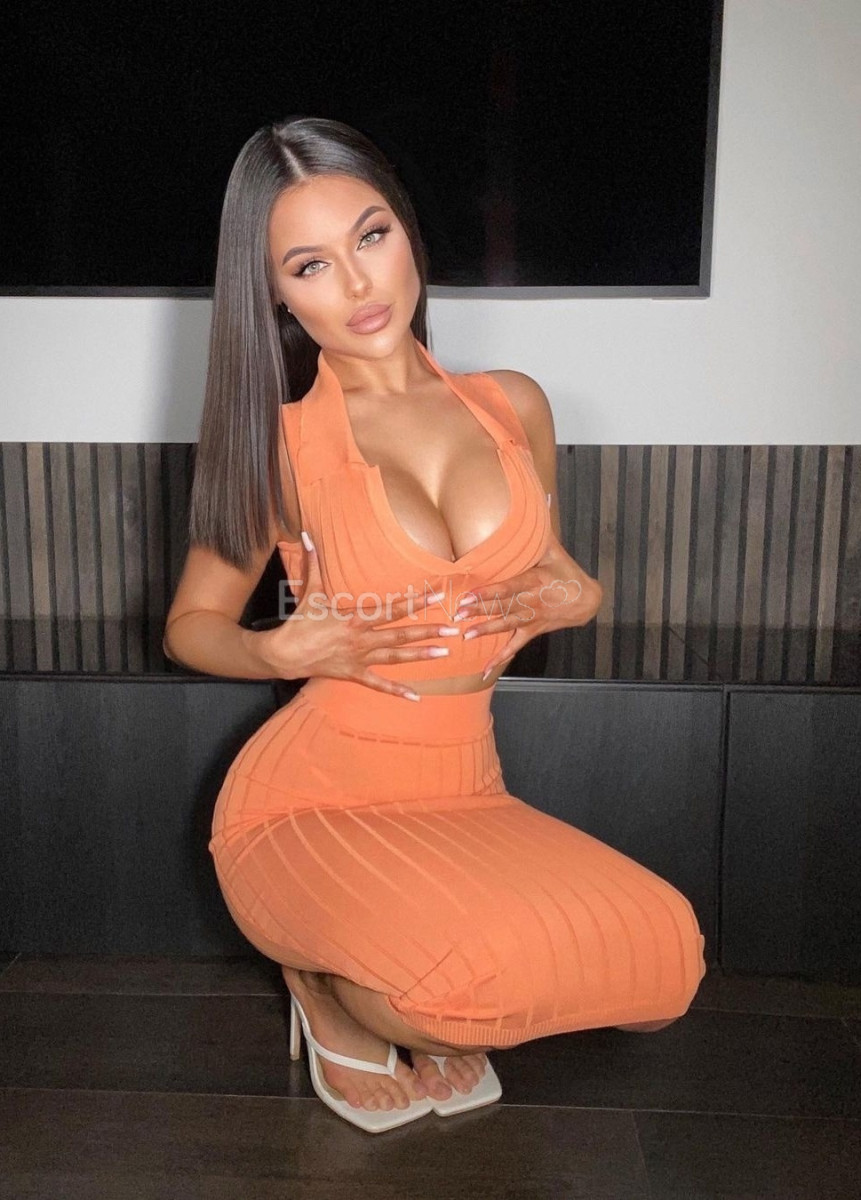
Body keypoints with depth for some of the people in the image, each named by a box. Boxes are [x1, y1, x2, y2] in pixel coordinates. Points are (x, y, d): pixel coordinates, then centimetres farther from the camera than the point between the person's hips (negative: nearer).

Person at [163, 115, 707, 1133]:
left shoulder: (514, 406, 4)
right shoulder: (281, 439, -5)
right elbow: (190, 626, 5)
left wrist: (579, 597, -4)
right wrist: (283, 651, -15)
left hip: (462, 793, 4)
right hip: (315, 795, -3)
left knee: (662, 955, -20)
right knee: (491, 966, -31)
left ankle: (442, 1006, 10)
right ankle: (326, 988, 5)